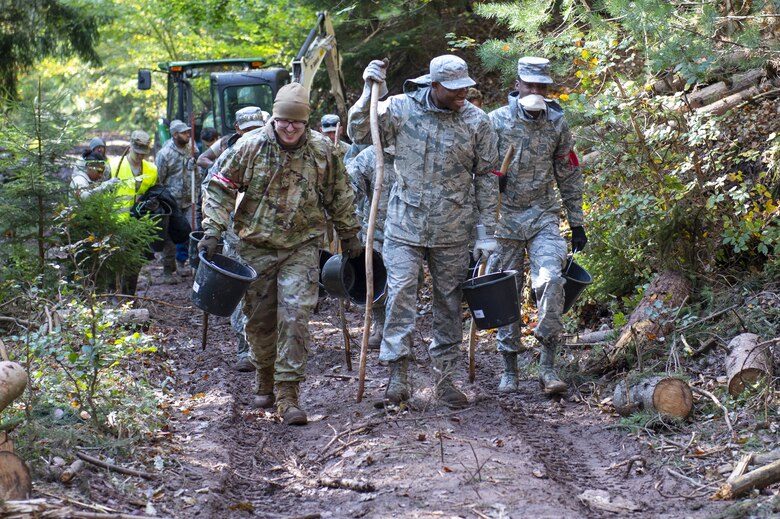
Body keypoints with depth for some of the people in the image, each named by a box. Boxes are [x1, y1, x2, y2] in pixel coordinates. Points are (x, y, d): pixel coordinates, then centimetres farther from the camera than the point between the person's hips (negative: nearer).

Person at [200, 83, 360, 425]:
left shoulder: (322, 150, -1)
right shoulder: (250, 147, -5)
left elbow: (339, 197, 12)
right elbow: (220, 187, 1)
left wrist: (349, 237, 17)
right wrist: (212, 230, -8)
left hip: (302, 247, -1)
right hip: (256, 246, 1)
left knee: (295, 317, -11)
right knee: (259, 318, 9)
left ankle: (287, 394, -7)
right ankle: (264, 381, 31)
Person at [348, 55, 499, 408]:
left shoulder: (476, 121, -2)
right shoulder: (401, 108, -4)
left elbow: (486, 176, 5)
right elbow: (359, 134, -3)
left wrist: (488, 227, 3)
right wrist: (369, 93, -15)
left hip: (452, 232, 1)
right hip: (405, 224, -1)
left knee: (449, 302, 9)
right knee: (400, 293, -9)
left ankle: (444, 377, 19)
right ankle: (397, 372, -3)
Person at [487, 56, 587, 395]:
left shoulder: (557, 123, 4)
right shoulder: (496, 121, -4)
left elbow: (569, 175, 11)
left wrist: (577, 224, 10)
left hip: (543, 217, 1)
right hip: (504, 217, 0)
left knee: (550, 281, -19)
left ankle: (548, 367, -13)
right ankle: (510, 370, 16)